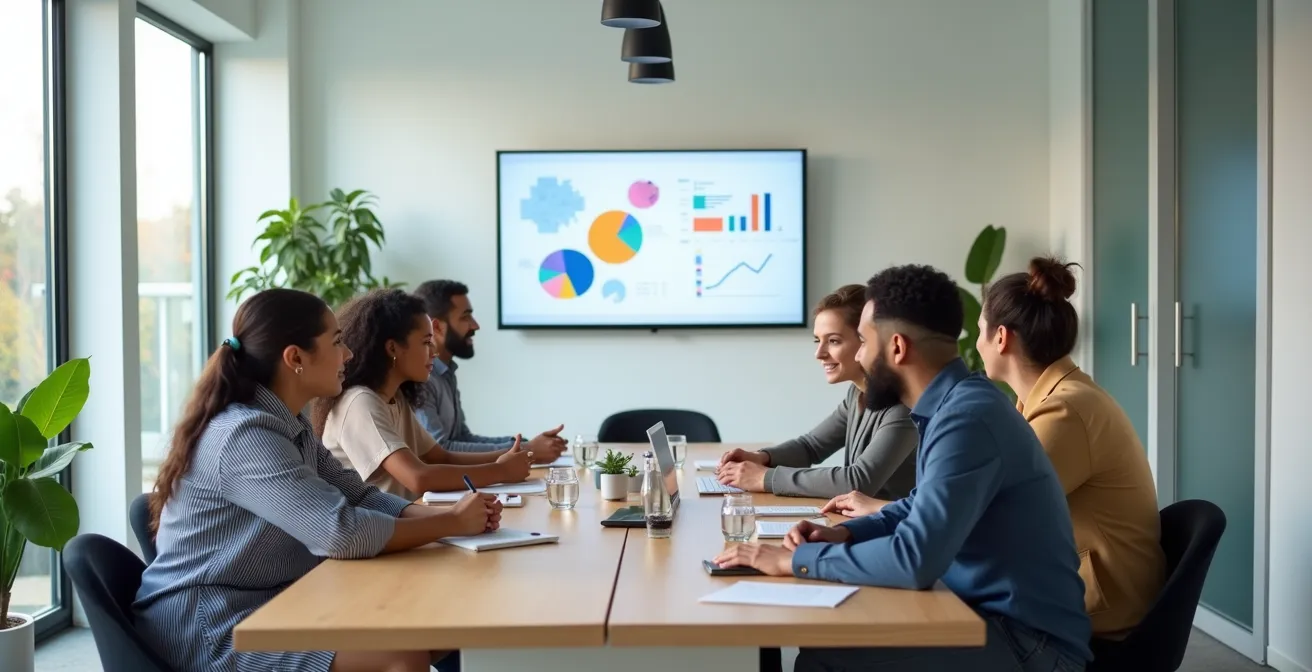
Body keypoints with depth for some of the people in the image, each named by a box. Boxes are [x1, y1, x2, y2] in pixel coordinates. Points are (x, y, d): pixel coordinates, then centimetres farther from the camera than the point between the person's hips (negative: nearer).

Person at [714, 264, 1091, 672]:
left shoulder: (967, 416, -24)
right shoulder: (952, 405, 7)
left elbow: (915, 560, -30)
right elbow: (923, 507, 22)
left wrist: (795, 560, -19)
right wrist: (844, 533, 5)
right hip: (991, 614, 9)